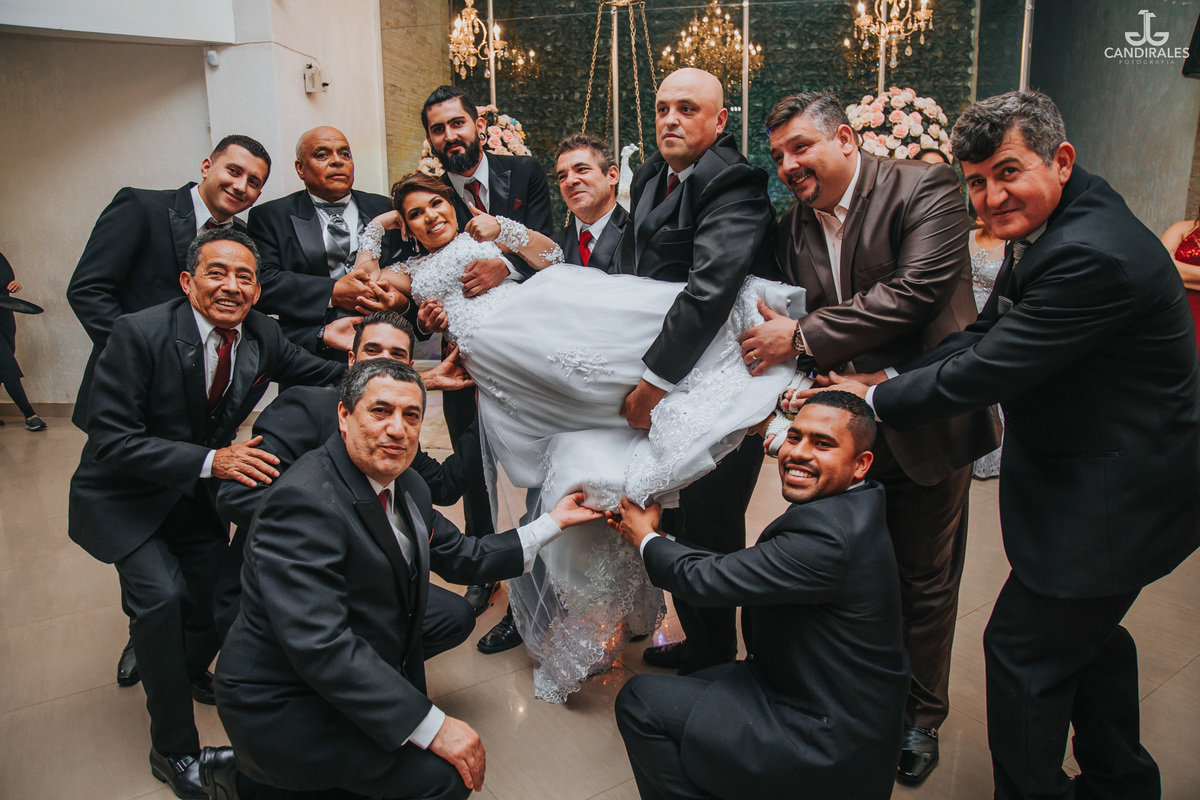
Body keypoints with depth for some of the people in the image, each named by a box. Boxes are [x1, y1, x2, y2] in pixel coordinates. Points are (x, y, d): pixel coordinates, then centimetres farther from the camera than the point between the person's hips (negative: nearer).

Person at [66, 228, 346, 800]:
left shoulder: (262, 336, -10)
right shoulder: (140, 334, -25)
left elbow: (324, 376, 2)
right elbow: (111, 440, -26)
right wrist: (210, 461, -37)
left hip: (198, 497, 5)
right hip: (126, 499, -5)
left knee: (218, 602, 9)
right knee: (162, 594, -24)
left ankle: (189, 672, 49)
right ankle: (173, 751, -3)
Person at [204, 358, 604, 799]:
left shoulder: (406, 487, 2)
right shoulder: (304, 502, -26)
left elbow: (463, 558, 13)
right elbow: (320, 647, -31)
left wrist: (552, 522, 8)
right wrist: (432, 726, -28)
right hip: (283, 707, -9)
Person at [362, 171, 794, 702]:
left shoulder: (484, 233, 25)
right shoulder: (414, 272, 30)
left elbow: (551, 256, 14)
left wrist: (505, 230, 3)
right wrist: (377, 227, 24)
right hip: (485, 355, -1)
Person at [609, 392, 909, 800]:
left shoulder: (829, 532, -30)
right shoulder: (848, 507, 2)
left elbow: (707, 580, -23)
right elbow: (741, 567, 6)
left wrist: (645, 536, -4)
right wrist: (653, 537, 7)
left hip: (829, 751, -9)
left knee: (640, 701, -5)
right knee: (674, 690, 18)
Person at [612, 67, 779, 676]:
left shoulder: (733, 186, -16)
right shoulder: (650, 177, 12)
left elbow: (709, 290, -28)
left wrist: (655, 377, -27)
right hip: (661, 380, 9)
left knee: (707, 532, 3)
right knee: (672, 523, 18)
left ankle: (713, 662, 25)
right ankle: (696, 642, 38)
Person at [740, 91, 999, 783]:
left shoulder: (925, 188, -11)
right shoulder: (794, 226, 7)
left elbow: (917, 289, -24)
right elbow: (799, 321, 9)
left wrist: (803, 338, -25)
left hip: (924, 425, -4)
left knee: (925, 581, 11)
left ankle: (920, 718, 32)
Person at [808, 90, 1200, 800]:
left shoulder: (1092, 255, -29)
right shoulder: (1047, 229, 4)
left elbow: (989, 371, -29)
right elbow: (985, 340, 5)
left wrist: (875, 399, -17)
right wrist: (887, 379, -8)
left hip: (1113, 498, -10)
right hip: (1100, 482, 10)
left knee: (1024, 650, 2)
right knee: (1085, 633, 26)